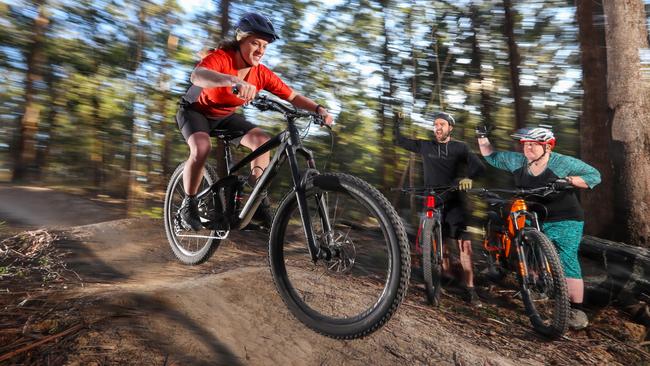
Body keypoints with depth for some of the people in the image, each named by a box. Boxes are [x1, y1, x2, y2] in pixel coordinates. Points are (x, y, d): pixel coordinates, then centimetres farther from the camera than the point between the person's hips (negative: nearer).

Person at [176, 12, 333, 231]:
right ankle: (189, 203, -10)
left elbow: (292, 96, -14)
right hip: (196, 111, -4)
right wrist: (234, 81, -69)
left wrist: (318, 109, -32)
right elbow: (196, 76, -51)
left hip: (225, 116, 5)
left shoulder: (262, 74, -16)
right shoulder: (221, 57, -30)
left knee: (262, 140, -17)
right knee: (202, 148, -33)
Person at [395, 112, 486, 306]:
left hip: (453, 202, -1)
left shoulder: (459, 147, 2)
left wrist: (468, 177, -30)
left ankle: (469, 289, -4)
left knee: (464, 244, -11)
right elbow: (399, 140, 8)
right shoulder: (425, 145, 6)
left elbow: (479, 166, -9)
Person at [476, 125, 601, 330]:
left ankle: (577, 310, -2)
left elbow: (594, 176, -5)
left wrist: (568, 180, -20)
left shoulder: (562, 163, -9)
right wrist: (482, 138, 0)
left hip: (564, 222, -5)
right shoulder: (517, 161, 1)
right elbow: (491, 157, 11)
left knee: (567, 262, -11)